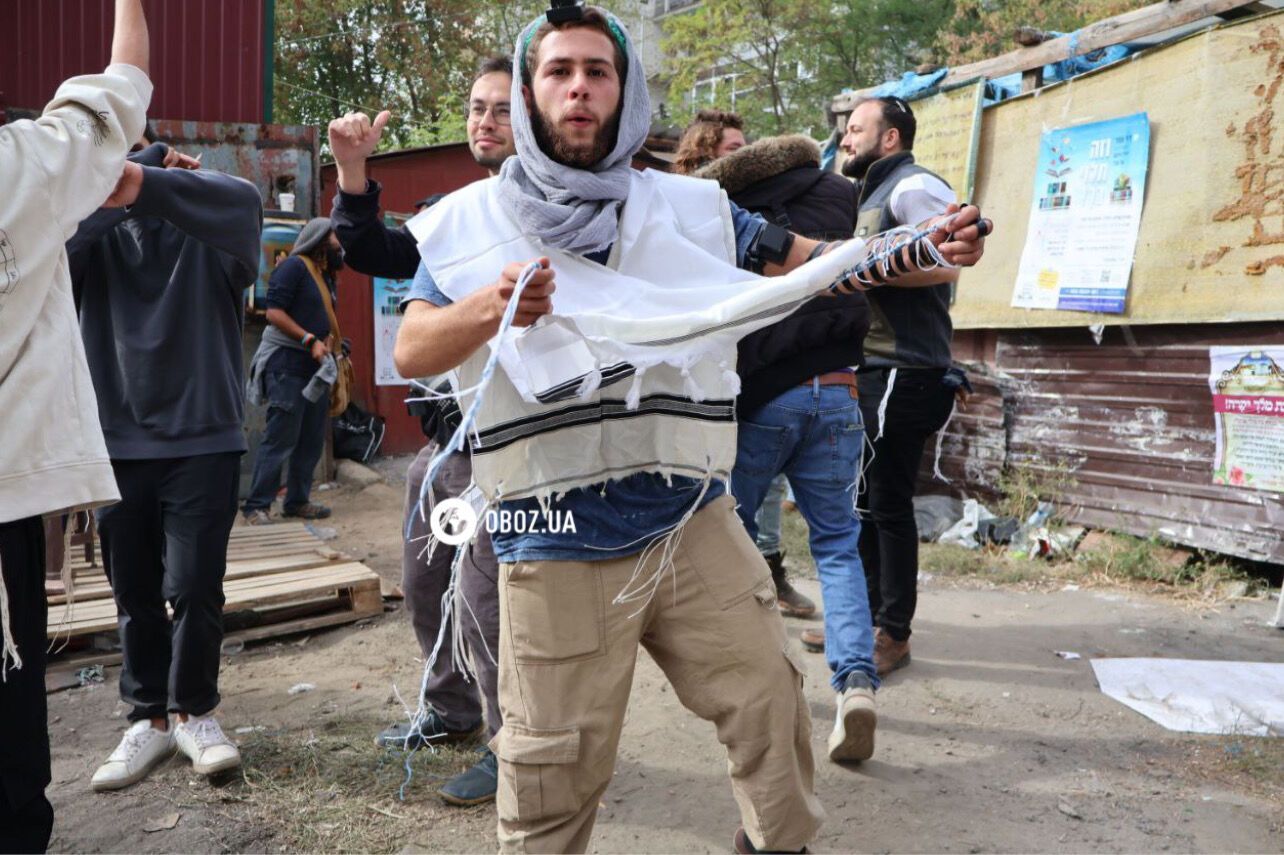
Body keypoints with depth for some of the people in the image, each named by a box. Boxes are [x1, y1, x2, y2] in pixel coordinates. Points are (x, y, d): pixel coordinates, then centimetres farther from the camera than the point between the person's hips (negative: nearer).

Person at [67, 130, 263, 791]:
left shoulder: (208, 230, -2)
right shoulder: (96, 233, 7)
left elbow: (242, 201, -26)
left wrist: (145, 184, -42)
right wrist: (113, 192, -19)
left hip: (204, 439, -3)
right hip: (116, 442, 3)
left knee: (194, 587, -1)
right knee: (134, 593, 10)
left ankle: (194, 712, 20)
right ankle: (149, 717, 25)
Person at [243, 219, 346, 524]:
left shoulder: (325, 275, 19)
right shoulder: (293, 266, -8)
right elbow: (274, 313, -15)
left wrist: (330, 341, 8)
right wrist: (310, 340, -20)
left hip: (315, 366, 9)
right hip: (287, 363, -9)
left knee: (312, 440, 9)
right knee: (280, 439, -9)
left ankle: (297, 501, 18)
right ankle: (256, 506, -3)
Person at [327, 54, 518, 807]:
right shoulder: (449, 209, 14)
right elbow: (377, 256, 5)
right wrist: (354, 172, -7)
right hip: (445, 432, 9)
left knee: (488, 598, -3)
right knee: (424, 582, 18)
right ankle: (454, 710, 38)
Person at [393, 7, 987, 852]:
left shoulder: (690, 207, 8)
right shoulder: (472, 220, 3)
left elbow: (816, 263, 8)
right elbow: (411, 353, -3)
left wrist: (926, 246, -7)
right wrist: (491, 308, -23)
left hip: (694, 521, 3)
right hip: (557, 546, -2)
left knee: (771, 697, 13)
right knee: (555, 769, 7)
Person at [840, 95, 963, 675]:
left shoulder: (913, 186, -8)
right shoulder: (870, 196, 22)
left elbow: (943, 264, -23)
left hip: (903, 373, -10)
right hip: (867, 371, 10)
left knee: (888, 505, -4)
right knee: (861, 499, 14)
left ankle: (894, 634, 7)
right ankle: (866, 613, 26)